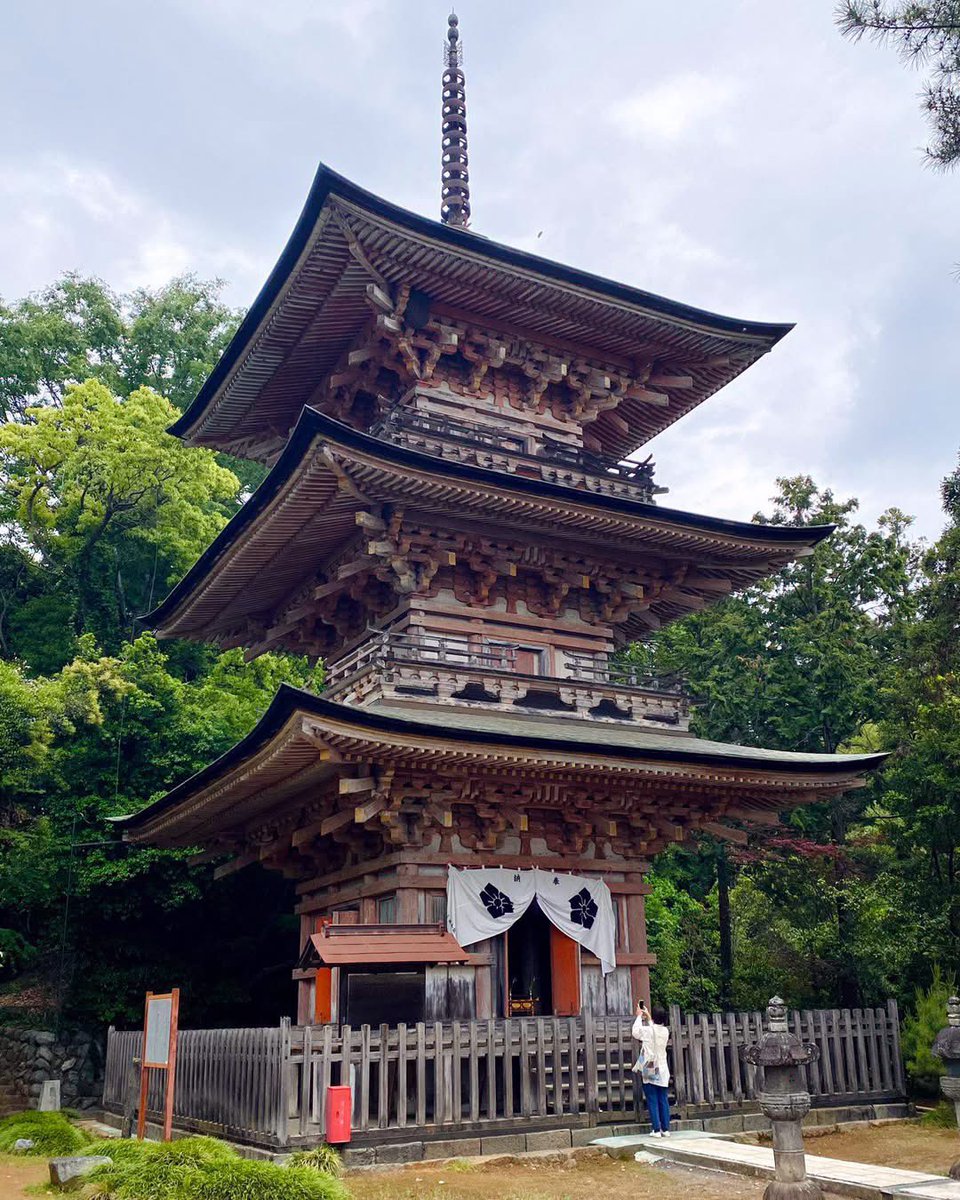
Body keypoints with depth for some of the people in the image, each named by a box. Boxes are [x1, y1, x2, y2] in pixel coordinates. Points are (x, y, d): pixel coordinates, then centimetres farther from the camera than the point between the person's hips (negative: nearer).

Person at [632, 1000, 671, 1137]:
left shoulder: (648, 1030, -12)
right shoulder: (665, 1031, 1)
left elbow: (635, 1032, 7)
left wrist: (639, 1016, 15)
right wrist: (647, 1017, 28)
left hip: (648, 1070, -4)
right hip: (662, 1071, 4)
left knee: (652, 1101, 0)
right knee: (663, 1100, 8)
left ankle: (657, 1130, -2)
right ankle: (666, 1129, 9)